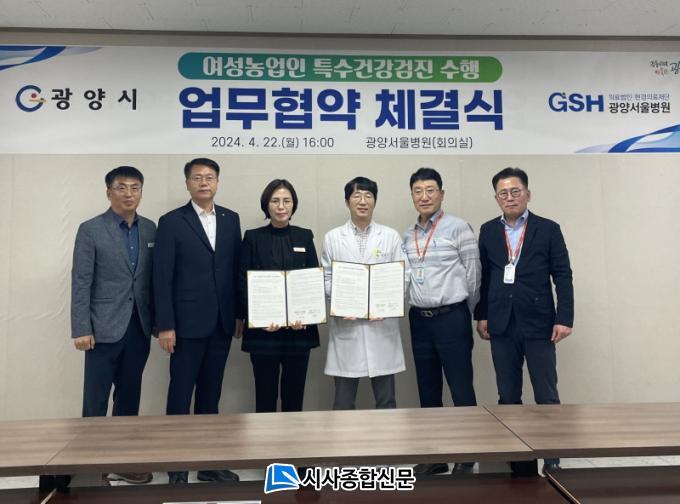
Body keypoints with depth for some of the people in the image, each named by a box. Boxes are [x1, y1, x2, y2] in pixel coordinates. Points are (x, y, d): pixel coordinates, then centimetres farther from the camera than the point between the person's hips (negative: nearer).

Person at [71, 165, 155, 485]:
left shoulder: (150, 229, 7)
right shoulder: (90, 230, -4)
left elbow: (154, 278, 8)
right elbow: (81, 283, -7)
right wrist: (81, 329, -12)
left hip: (139, 327, 4)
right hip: (104, 328, -4)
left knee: (129, 397, 12)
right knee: (96, 399, 3)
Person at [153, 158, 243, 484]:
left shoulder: (231, 219, 9)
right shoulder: (171, 222, -3)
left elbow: (236, 269, 10)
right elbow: (162, 277, -7)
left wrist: (240, 314, 7)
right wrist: (165, 325, -11)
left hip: (222, 323, 4)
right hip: (188, 323, -4)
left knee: (210, 393, 13)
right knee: (181, 394, 5)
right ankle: (178, 466, 18)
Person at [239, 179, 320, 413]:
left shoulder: (304, 237, 8)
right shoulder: (252, 238, 3)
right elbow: (243, 283, -1)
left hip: (299, 330, 2)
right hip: (263, 330, -1)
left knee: (294, 393, 9)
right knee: (265, 394, 4)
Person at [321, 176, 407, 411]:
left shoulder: (391, 236, 6)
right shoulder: (332, 237, 7)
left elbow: (402, 277, 4)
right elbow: (326, 278, 5)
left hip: (382, 325, 0)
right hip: (345, 325, 0)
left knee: (386, 400, 9)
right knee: (343, 401, 8)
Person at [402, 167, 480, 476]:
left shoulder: (458, 228, -6)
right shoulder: (408, 235, 9)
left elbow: (473, 275, -3)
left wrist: (461, 313, 4)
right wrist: (417, 309, 12)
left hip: (451, 318, -5)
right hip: (419, 320, 5)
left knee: (461, 390, 2)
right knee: (428, 391, 13)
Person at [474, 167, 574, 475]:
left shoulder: (548, 229, 0)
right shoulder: (488, 231, 8)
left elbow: (563, 277, -2)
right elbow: (483, 276, 9)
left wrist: (564, 319, -9)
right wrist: (481, 315, 4)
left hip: (538, 323, -2)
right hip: (501, 325, 3)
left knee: (546, 396, 4)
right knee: (508, 397, 9)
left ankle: (552, 456, 20)